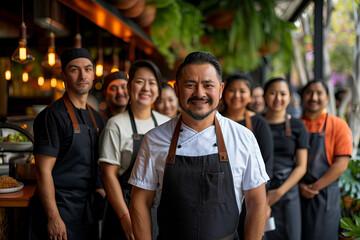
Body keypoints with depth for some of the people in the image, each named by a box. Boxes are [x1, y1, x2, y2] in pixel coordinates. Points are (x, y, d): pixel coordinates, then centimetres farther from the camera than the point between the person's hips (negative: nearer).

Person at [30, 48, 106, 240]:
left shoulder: (97, 119, 11)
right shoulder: (53, 116, -11)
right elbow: (43, 170, -16)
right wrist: (53, 217, -19)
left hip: (88, 212, 7)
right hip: (60, 210, -7)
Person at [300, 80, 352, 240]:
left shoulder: (338, 125, 0)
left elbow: (341, 164, -7)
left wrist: (314, 187, -11)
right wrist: (300, 186, -9)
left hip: (324, 196, -2)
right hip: (294, 194, 2)